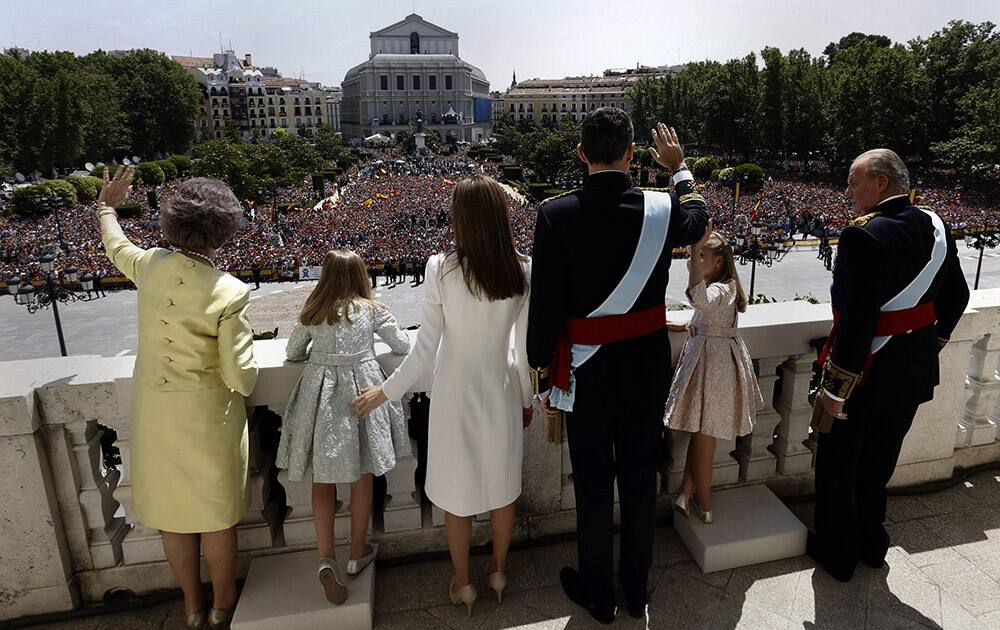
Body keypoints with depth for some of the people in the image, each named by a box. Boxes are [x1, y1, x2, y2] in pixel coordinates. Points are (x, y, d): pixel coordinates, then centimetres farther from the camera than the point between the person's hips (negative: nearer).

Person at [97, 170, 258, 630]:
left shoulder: (150, 265, -10)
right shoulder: (229, 293, -23)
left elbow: (115, 246, 16)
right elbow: (241, 379, -21)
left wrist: (106, 205, 36)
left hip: (154, 410, 5)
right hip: (207, 414, -4)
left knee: (172, 508, 19)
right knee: (216, 511, 15)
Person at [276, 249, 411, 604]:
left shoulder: (312, 312, 6)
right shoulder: (372, 310, 1)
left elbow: (293, 353, 15)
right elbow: (403, 346, 10)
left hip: (320, 393, 2)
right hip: (360, 391, -1)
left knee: (323, 478, 10)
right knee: (362, 475, 12)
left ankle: (326, 558, -1)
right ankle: (357, 554, 23)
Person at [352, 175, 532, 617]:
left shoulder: (441, 269, -18)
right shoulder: (523, 272, -11)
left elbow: (425, 350, -15)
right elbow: (526, 348, -4)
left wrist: (385, 392, -1)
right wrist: (527, 398, 12)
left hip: (455, 395, -2)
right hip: (502, 394, 2)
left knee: (457, 491, 16)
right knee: (503, 486, 21)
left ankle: (462, 584, 35)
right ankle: (498, 572, 41)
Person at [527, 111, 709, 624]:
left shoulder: (556, 215, -16)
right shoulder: (660, 208, -9)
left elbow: (545, 307, -14)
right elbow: (697, 219, 17)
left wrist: (544, 377, -2)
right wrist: (680, 168, 33)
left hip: (587, 370, -2)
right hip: (648, 365, 3)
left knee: (593, 485, 14)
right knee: (641, 479, 19)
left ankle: (597, 595, 35)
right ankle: (636, 590, 39)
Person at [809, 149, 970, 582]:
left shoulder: (863, 236, -25)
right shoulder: (937, 228, 1)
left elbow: (857, 321, -28)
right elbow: (956, 297, 11)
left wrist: (835, 388, -21)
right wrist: (928, 345, 23)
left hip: (867, 372, -7)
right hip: (915, 370, 8)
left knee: (839, 464, 13)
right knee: (879, 461, 24)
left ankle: (837, 553, 30)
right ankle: (871, 541, 43)